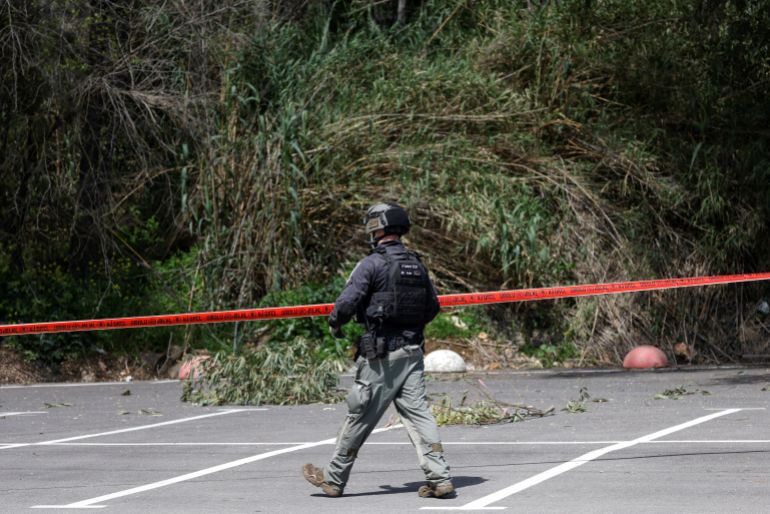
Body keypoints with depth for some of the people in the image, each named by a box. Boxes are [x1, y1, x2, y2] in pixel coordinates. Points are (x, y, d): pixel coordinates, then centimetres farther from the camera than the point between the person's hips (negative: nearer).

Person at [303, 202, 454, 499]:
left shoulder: (372, 264, -11)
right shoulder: (416, 264, 10)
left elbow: (347, 303, -16)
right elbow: (432, 308, 16)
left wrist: (335, 324, 4)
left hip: (380, 355, -6)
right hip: (412, 350, 6)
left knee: (360, 418, 3)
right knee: (418, 413, 3)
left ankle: (334, 479, 15)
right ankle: (439, 479, -5)